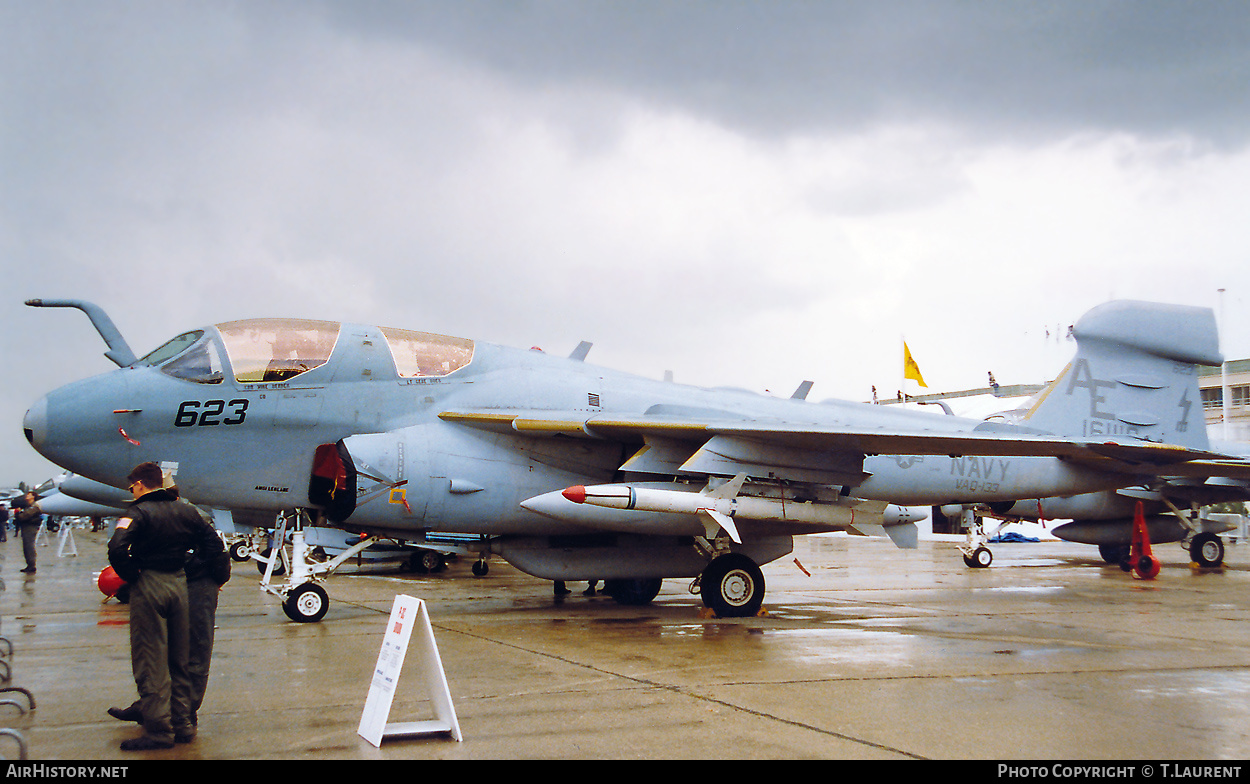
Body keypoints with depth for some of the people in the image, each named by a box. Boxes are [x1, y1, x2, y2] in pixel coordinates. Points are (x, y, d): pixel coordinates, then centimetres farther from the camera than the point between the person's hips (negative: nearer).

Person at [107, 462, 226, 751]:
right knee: (179, 660, 14)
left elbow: (117, 549, -25)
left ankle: (159, 730, 2)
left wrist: (131, 576, -12)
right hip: (179, 583, 6)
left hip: (148, 586, -6)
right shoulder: (186, 511, 8)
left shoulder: (138, 512, -11)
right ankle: (183, 725, 18)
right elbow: (213, 545, 9)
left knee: (151, 663, 0)